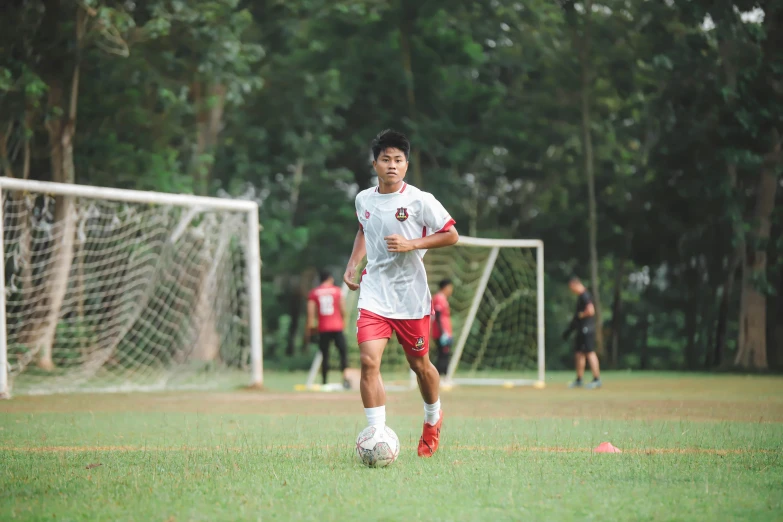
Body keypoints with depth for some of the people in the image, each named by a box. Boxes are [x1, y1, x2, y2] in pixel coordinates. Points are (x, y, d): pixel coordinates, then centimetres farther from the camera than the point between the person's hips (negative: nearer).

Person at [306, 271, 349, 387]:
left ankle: (324, 381, 4)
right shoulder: (337, 290, 3)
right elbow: (343, 309, 1)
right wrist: (343, 322, 15)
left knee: (325, 355, 6)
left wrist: (310, 327, 2)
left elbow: (310, 312, 0)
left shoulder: (314, 293, 5)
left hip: (322, 328, 1)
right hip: (337, 327, -1)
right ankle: (344, 377, -11)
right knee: (343, 351, 3)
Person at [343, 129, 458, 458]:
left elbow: (451, 235, -5)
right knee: (369, 360, -16)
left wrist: (411, 244, -17)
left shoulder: (420, 201, -9)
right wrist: (353, 265, 12)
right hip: (373, 294, 2)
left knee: (419, 365, 11)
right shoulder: (363, 200, 5)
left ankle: (433, 418, 41)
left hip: (411, 297, -2)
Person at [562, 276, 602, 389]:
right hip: (582, 329, 11)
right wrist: (569, 329, 25)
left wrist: (579, 315, -10)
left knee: (590, 352, -12)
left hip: (587, 328, -11)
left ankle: (597, 379, -12)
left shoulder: (585, 296, -14)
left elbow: (590, 311, -25)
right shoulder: (581, 296, 18)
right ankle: (579, 380, 20)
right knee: (579, 353, 13)